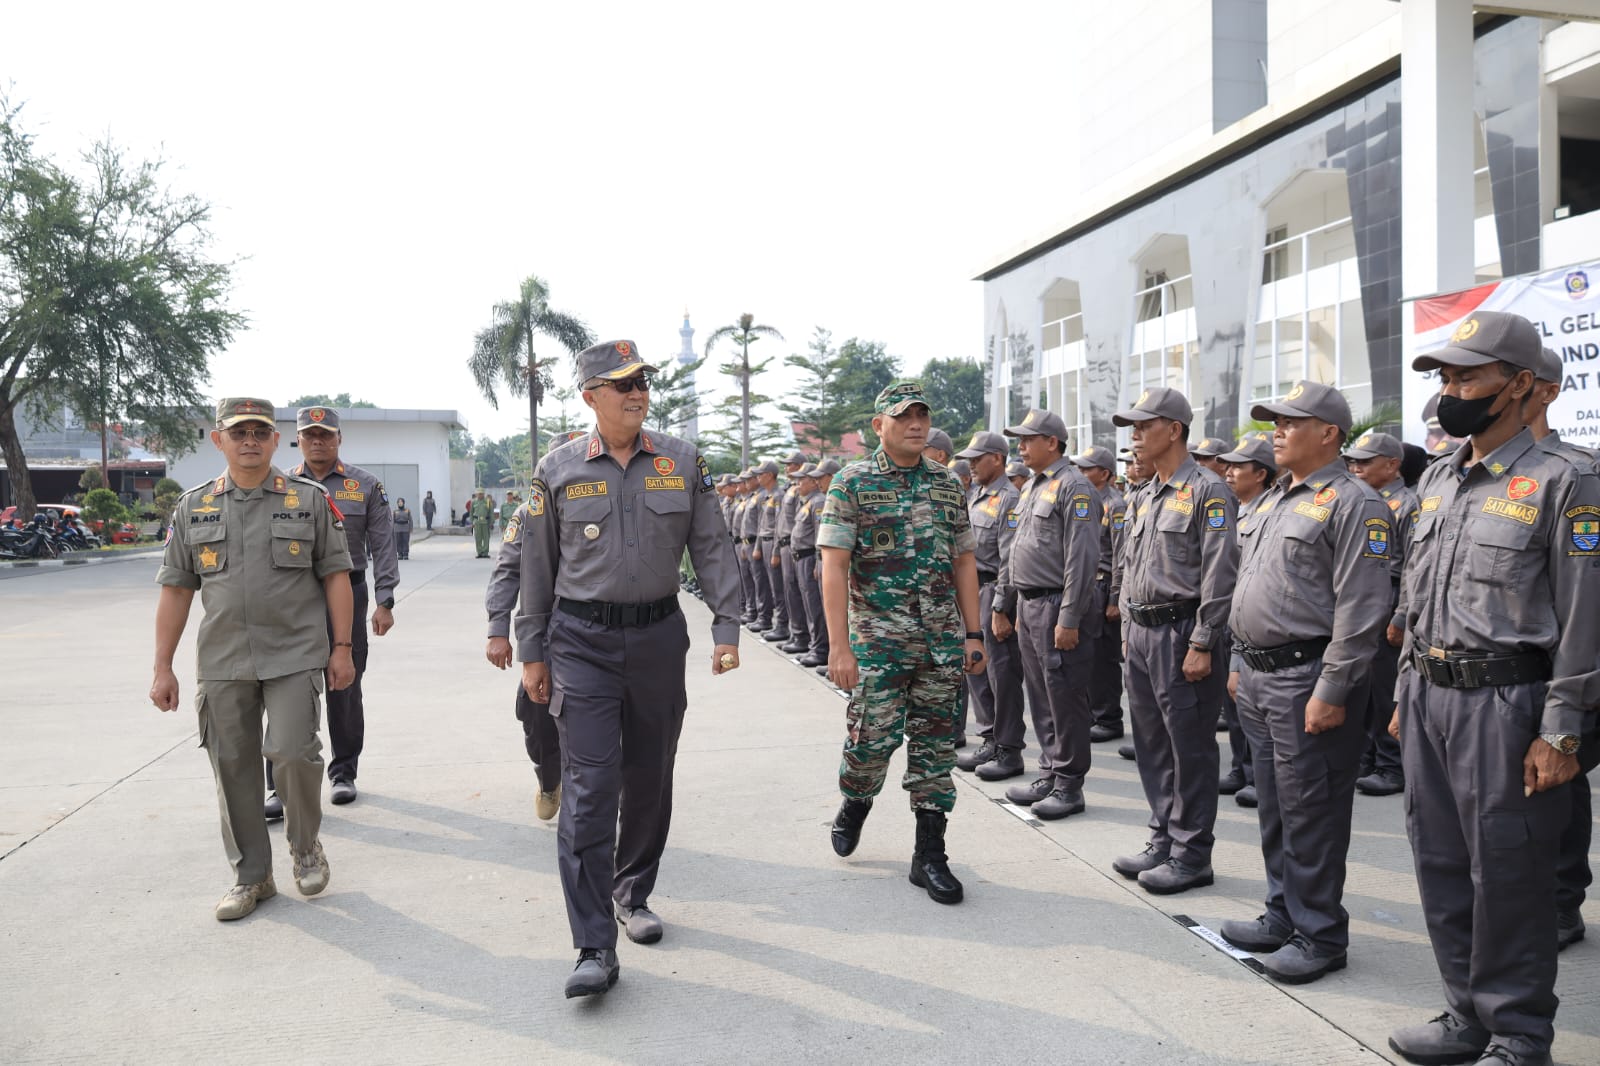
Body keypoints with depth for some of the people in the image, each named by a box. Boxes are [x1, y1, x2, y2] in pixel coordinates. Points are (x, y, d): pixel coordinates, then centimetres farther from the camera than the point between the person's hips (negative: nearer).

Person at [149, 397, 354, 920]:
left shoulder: (309, 499, 3)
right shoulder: (193, 507, 8)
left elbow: (336, 576, 3)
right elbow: (175, 589, 9)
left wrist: (342, 648, -2)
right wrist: (162, 667, 6)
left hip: (295, 655, -3)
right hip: (222, 662, 3)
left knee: (293, 751, -13)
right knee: (233, 767, 6)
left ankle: (306, 845, 15)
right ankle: (252, 875, 21)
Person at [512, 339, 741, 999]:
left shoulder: (681, 462, 4)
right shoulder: (558, 470, 1)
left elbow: (711, 549, 5)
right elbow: (537, 567, 6)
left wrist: (726, 627, -2)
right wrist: (531, 653, 5)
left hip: (659, 635, 3)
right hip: (582, 641, -2)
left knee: (650, 779, 13)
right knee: (590, 787, -9)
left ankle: (632, 893, 34)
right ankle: (595, 949, -6)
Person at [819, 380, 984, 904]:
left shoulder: (948, 484, 9)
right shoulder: (853, 483, -4)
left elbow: (964, 563, 13)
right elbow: (833, 566, -10)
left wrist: (973, 634, 6)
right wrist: (839, 645, -16)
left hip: (942, 641, 4)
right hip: (878, 639, -4)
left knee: (934, 746, 5)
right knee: (873, 738, -1)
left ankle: (929, 855, 15)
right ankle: (854, 804, 32)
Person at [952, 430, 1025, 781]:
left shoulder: (1008, 499, -13)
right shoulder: (976, 495, 14)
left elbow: (1010, 559, -18)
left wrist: (1000, 607, -21)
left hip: (994, 591, -9)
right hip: (972, 590, 9)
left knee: (1002, 672, -2)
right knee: (975, 669, 13)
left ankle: (1009, 752, 7)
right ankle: (990, 740, 23)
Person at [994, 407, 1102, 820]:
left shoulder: (1073, 487, -12)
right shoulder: (1031, 487, 17)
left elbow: (1082, 558, -19)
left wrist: (1069, 619, -22)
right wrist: (1002, 606, 19)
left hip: (1057, 607, -9)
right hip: (1027, 606, 9)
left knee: (1065, 700, -1)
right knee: (1040, 698, 14)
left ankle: (1069, 786, 7)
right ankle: (1049, 774, 24)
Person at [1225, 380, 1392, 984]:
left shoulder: (1352, 504, -12)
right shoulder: (1274, 499, 16)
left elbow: (1361, 609, -18)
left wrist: (1332, 690, -21)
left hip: (1307, 680, -9)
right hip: (1260, 676, 9)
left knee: (1311, 813, 0)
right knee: (1274, 808, 16)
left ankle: (1320, 935, 12)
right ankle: (1284, 915, 29)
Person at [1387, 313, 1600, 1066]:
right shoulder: (1436, 480, 12)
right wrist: (1407, 694, 16)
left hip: (1505, 703, -7)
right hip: (1430, 698, 7)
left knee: (1508, 877, 3)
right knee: (1440, 864, 14)